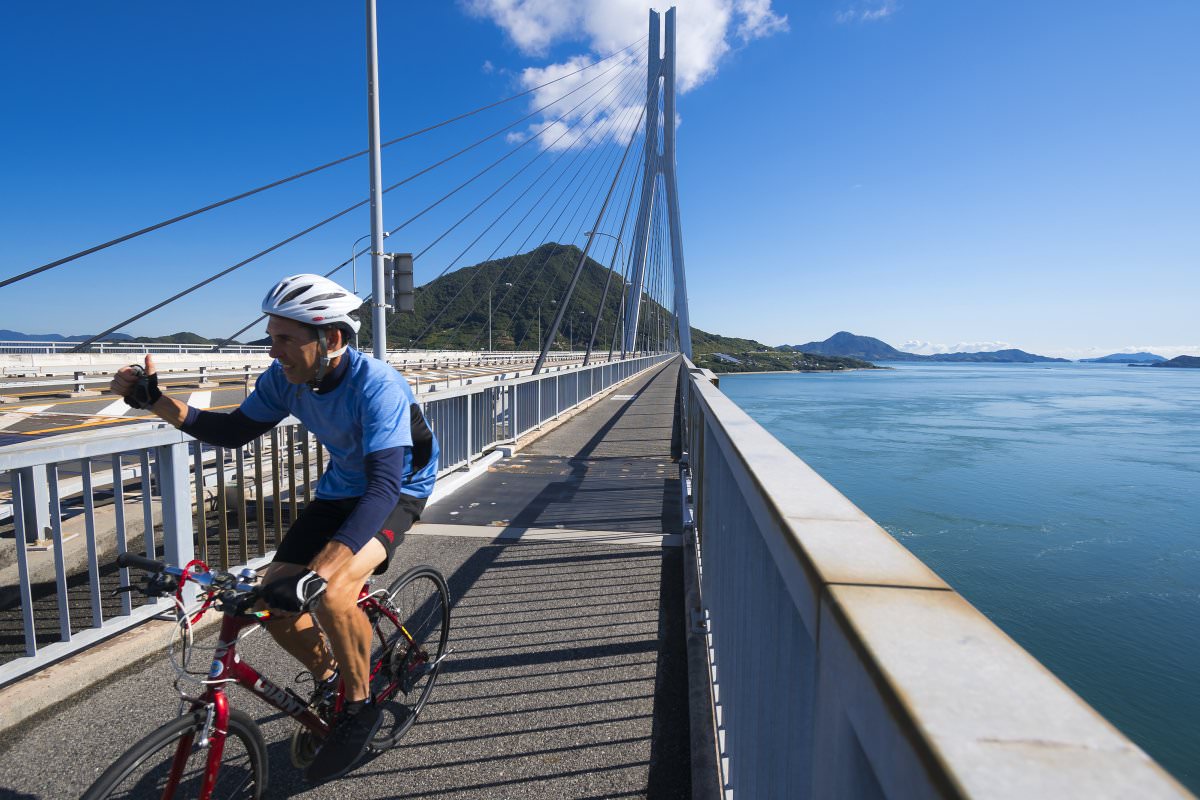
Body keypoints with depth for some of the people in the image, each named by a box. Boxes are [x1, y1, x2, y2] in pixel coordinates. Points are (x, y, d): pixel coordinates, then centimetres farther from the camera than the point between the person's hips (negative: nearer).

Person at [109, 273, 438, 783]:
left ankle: (360, 708, -1)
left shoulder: (377, 385, -33)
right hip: (339, 489, 7)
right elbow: (234, 431, 2)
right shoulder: (286, 377, -12)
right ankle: (327, 677, 26)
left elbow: (385, 485, -41)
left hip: (397, 492, -7)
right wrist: (155, 402, -12)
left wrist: (317, 572, -49)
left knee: (332, 594, -29)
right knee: (273, 600, -4)